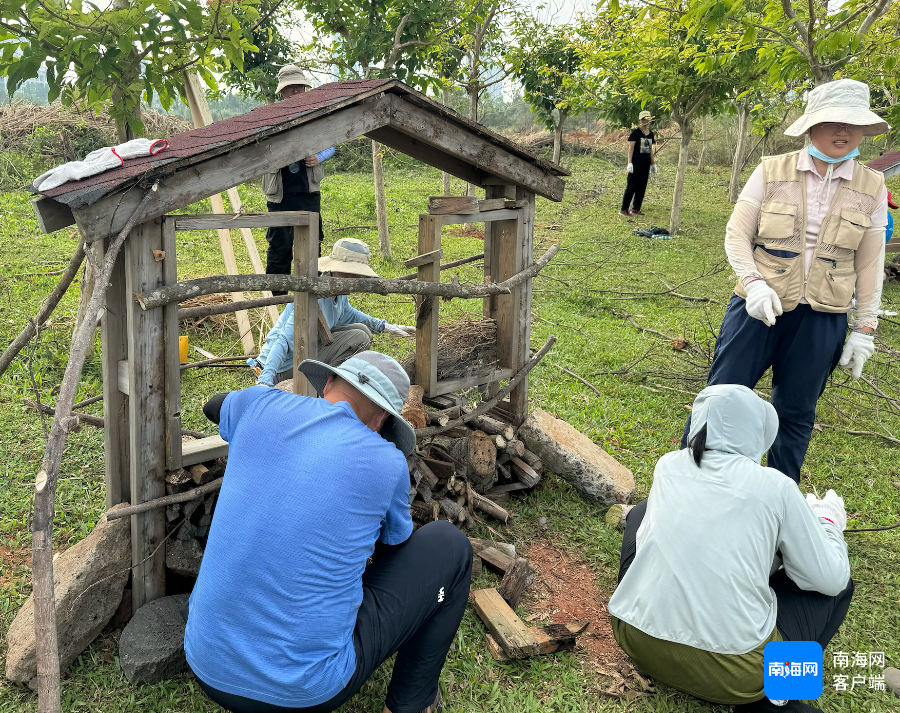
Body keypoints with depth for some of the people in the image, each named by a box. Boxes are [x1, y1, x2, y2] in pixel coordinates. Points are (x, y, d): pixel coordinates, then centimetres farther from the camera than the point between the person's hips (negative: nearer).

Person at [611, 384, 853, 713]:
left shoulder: (669, 465, 2)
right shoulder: (775, 487, -8)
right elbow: (830, 579, 1)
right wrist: (826, 520, 21)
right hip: (728, 673, -4)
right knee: (839, 586, 18)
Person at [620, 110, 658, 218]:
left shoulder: (650, 133, 13)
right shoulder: (635, 132, -7)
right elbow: (631, 148, -10)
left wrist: (653, 164, 20)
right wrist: (629, 163, -17)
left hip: (646, 164, 7)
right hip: (636, 164, -7)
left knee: (642, 187, 9)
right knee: (631, 186, -6)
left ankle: (636, 209, 17)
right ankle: (624, 209, -3)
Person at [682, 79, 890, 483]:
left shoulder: (871, 188, 2)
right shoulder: (772, 172, -4)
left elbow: (870, 265, 6)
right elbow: (736, 235, -3)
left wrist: (864, 328, 5)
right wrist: (753, 282, -19)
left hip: (822, 319, 2)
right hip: (760, 308, -2)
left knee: (796, 412, 13)